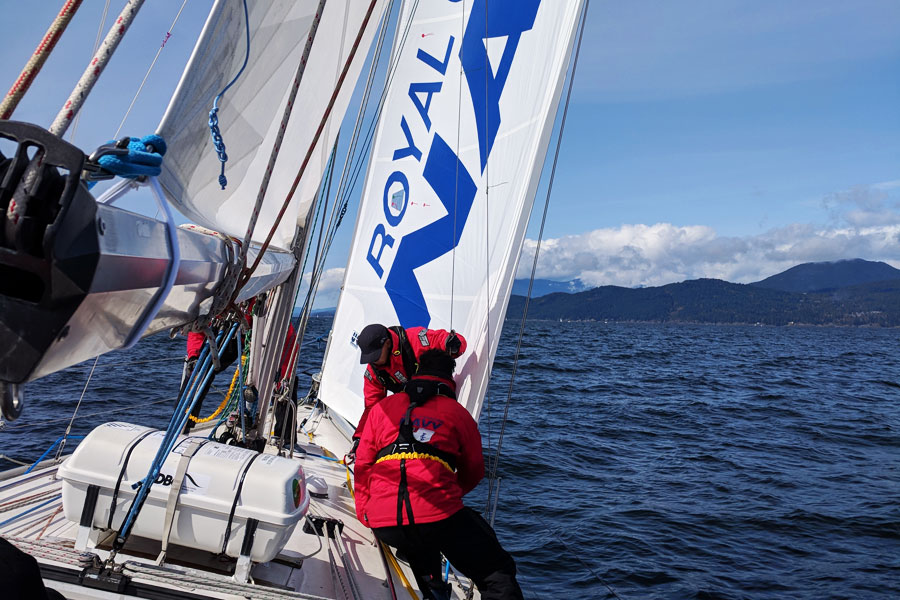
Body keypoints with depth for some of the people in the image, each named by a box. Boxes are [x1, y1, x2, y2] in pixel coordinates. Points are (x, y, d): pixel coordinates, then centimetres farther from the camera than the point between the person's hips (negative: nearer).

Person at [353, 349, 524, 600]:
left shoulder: (382, 407, 18)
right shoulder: (458, 413, 13)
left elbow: (362, 464, 17)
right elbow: (474, 472, 23)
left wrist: (365, 514, 25)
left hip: (383, 526, 4)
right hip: (438, 519, -3)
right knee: (498, 572, 8)